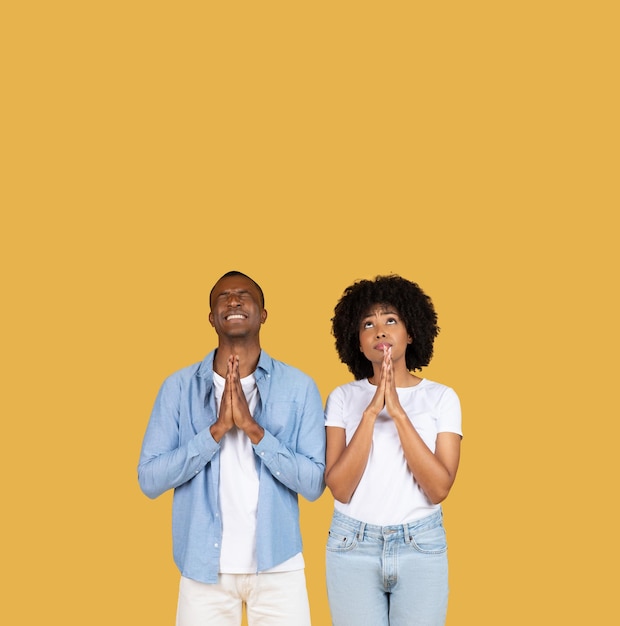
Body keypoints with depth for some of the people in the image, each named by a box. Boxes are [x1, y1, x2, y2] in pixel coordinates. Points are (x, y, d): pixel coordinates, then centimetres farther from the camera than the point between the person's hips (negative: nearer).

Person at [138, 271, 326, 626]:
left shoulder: (299, 387, -4)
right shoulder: (179, 386, -1)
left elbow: (314, 484, -8)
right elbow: (150, 480, -6)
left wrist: (253, 428, -19)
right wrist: (218, 428, -17)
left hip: (278, 565, 0)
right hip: (203, 566, 1)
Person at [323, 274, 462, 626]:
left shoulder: (442, 398, -1)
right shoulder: (343, 398, 0)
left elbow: (439, 488, -12)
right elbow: (339, 488, -10)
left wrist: (398, 413, -18)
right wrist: (371, 412, -18)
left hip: (421, 547, 0)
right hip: (352, 546, 0)